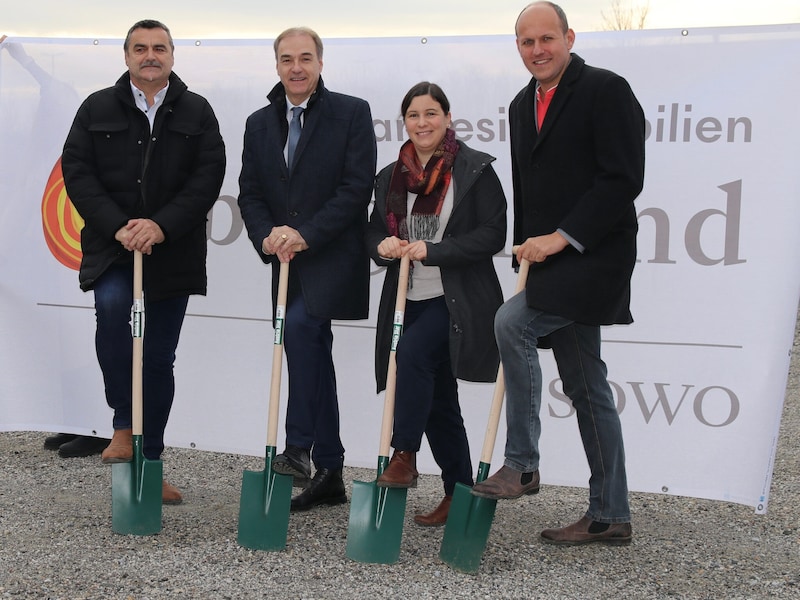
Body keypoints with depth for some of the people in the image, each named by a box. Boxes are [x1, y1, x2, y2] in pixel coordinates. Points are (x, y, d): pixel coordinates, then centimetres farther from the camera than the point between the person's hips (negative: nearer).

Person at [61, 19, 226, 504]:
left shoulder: (197, 112, 5)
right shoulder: (98, 109, 6)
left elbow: (208, 176, -4)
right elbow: (77, 172, -2)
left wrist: (162, 225, -17)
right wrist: (118, 226, -15)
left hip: (172, 254, 1)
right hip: (112, 247, -1)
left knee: (160, 360, 6)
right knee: (112, 306, -31)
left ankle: (150, 464, 17)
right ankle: (124, 425, -14)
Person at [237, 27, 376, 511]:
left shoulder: (352, 113, -4)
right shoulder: (260, 124, 11)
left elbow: (358, 189, -12)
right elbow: (250, 194, 9)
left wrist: (305, 233, -19)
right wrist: (268, 236, -11)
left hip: (334, 257, -5)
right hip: (288, 262, 6)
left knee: (299, 324, -28)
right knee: (314, 355, 10)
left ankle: (298, 449, -20)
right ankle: (329, 475, 18)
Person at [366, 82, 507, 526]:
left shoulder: (475, 169, -4)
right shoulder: (390, 177, 12)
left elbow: (493, 235, -11)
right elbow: (374, 230, 18)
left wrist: (433, 250, -18)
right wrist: (382, 245, -6)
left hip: (456, 300, -6)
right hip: (410, 299, 6)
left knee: (412, 353, -29)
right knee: (437, 399, 8)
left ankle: (404, 456, -16)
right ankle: (458, 492, 18)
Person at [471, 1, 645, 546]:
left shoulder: (606, 90, -9)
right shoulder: (523, 106, 15)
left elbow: (624, 179, -17)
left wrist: (562, 237, -19)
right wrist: (529, 251, 14)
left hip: (592, 256, -8)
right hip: (552, 261, 8)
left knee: (512, 323, -24)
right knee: (586, 387, 10)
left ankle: (522, 464, -12)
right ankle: (610, 516, 18)